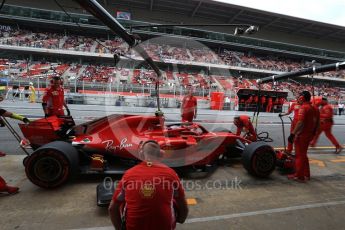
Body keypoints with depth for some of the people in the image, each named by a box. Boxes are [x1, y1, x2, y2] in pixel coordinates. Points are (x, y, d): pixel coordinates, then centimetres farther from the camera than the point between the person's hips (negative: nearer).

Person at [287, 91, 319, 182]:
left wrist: (292, 134, -24)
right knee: (303, 155, 21)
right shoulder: (315, 109, 11)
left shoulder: (303, 108, -16)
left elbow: (300, 123, -25)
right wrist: (312, 134, 25)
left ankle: (299, 176, 11)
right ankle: (306, 174, 30)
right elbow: (317, 124, 16)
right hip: (309, 135, 9)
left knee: (299, 155, 2)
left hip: (301, 135, -9)